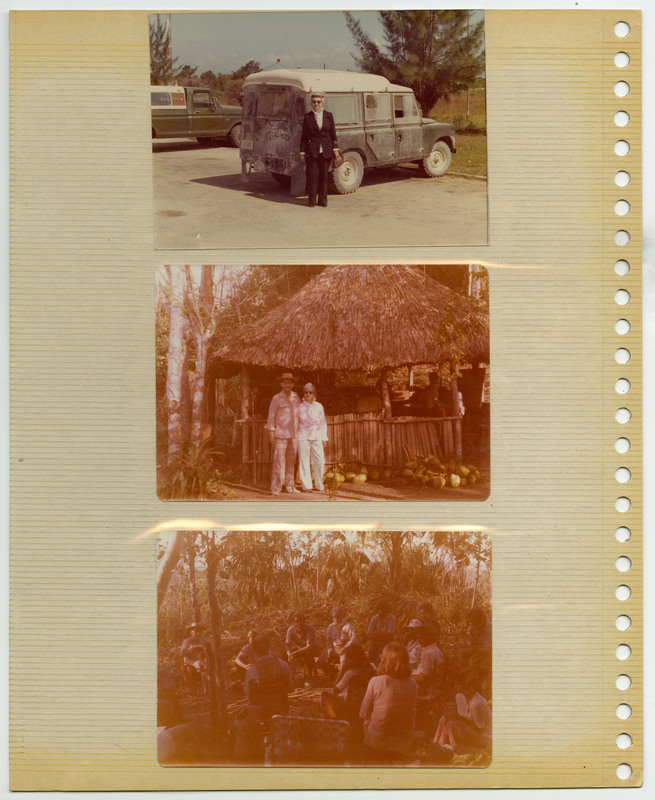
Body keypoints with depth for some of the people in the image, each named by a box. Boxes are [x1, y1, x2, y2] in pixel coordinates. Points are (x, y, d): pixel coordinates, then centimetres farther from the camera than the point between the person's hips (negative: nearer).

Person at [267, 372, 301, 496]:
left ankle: (290, 485, 16)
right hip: (280, 434, -5)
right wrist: (271, 433, -9)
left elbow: (300, 410, 25)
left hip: (293, 435, 5)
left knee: (291, 461, 8)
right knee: (278, 461, -8)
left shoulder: (295, 396, 10)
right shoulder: (276, 398, -4)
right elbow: (271, 416, -3)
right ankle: (275, 488, -5)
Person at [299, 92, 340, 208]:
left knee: (324, 175, 5)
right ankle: (311, 200, 4)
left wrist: (335, 148, 0)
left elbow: (333, 133, 10)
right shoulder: (307, 117, 4)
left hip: (325, 150, 2)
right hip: (312, 150, -2)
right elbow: (304, 135, 4)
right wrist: (302, 152, -1)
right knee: (312, 175, -3)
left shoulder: (328, 116, 8)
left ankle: (322, 199, 13)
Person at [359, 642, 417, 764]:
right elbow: (413, 714, 9)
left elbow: (364, 714, -5)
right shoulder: (411, 683, -5)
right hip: (403, 745, 5)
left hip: (377, 741, -5)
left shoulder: (376, 682, -16)